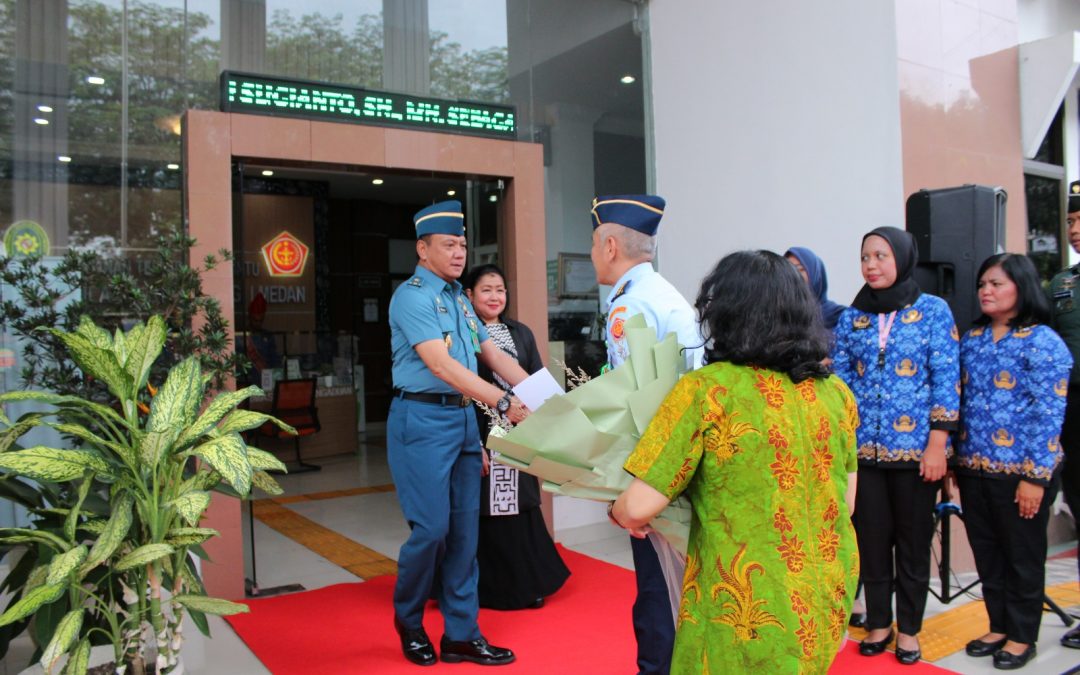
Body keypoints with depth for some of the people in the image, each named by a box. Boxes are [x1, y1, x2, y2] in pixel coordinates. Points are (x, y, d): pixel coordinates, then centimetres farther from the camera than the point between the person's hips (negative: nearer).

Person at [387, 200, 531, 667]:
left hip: (464, 418, 8)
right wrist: (505, 404, -28)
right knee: (431, 527, -5)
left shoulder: (458, 297, 14)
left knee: (465, 528, 9)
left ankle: (461, 633, 19)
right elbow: (441, 365, -23)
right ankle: (408, 621, 21)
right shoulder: (413, 296, -12)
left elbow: (493, 354, 13)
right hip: (423, 419, -8)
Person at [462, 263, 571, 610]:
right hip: (482, 436, -4)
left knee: (521, 509, 9)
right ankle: (492, 589, 18)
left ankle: (527, 584, 24)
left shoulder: (521, 333, 11)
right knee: (487, 512, 2)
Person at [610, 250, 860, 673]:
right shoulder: (836, 393, -1)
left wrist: (618, 511, 5)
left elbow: (639, 509, -17)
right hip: (825, 604, 6)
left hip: (746, 615, -5)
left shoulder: (705, 390, -17)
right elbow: (846, 503, 9)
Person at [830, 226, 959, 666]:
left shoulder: (933, 310, -1)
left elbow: (945, 379, -5)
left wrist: (937, 443, -11)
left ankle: (909, 628, 25)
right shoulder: (850, 319, 6)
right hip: (863, 448, 2)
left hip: (915, 447, -2)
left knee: (913, 541, 9)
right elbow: (838, 383, 6)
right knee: (871, 539, 9)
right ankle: (878, 622, 26)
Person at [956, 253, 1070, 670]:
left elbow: (1049, 415, -13)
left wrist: (1035, 477, -16)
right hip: (974, 468, 6)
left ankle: (1022, 636, 24)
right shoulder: (972, 339, 9)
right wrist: (955, 460, 11)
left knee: (1022, 557, 9)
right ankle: (999, 627, 31)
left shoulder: (1042, 342, -9)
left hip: (1019, 472, -6)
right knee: (987, 554, 15)